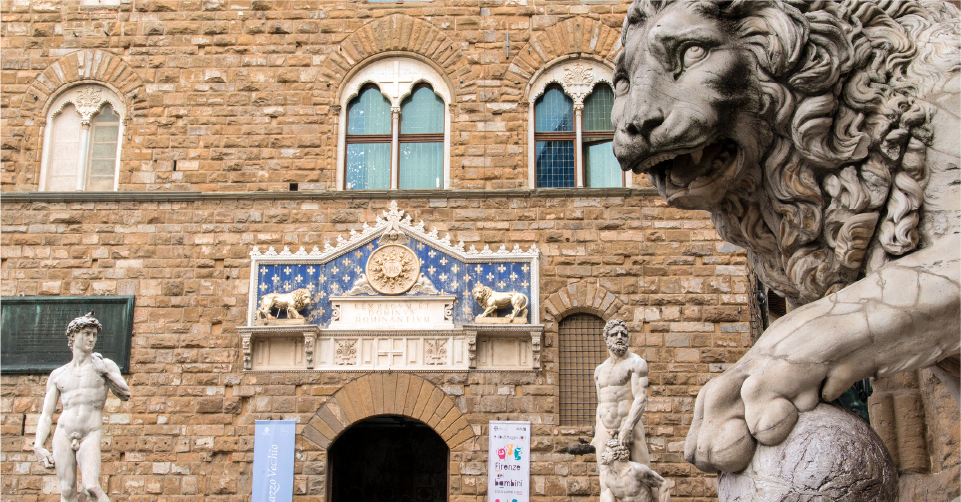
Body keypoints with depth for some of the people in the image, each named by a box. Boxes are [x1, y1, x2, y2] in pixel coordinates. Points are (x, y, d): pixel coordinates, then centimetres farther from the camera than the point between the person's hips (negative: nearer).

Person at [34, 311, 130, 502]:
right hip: (63, 435, 2)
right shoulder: (58, 375, 11)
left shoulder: (105, 365, 8)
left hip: (90, 436, -2)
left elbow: (125, 394, -2)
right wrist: (38, 446, 1)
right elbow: (46, 415, 11)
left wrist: (105, 373, -10)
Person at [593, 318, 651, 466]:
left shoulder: (636, 363, -3)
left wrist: (627, 429, -23)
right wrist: (596, 436, 16)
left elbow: (641, 398, -13)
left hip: (630, 429, -5)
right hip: (604, 433, 5)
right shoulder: (600, 370, 18)